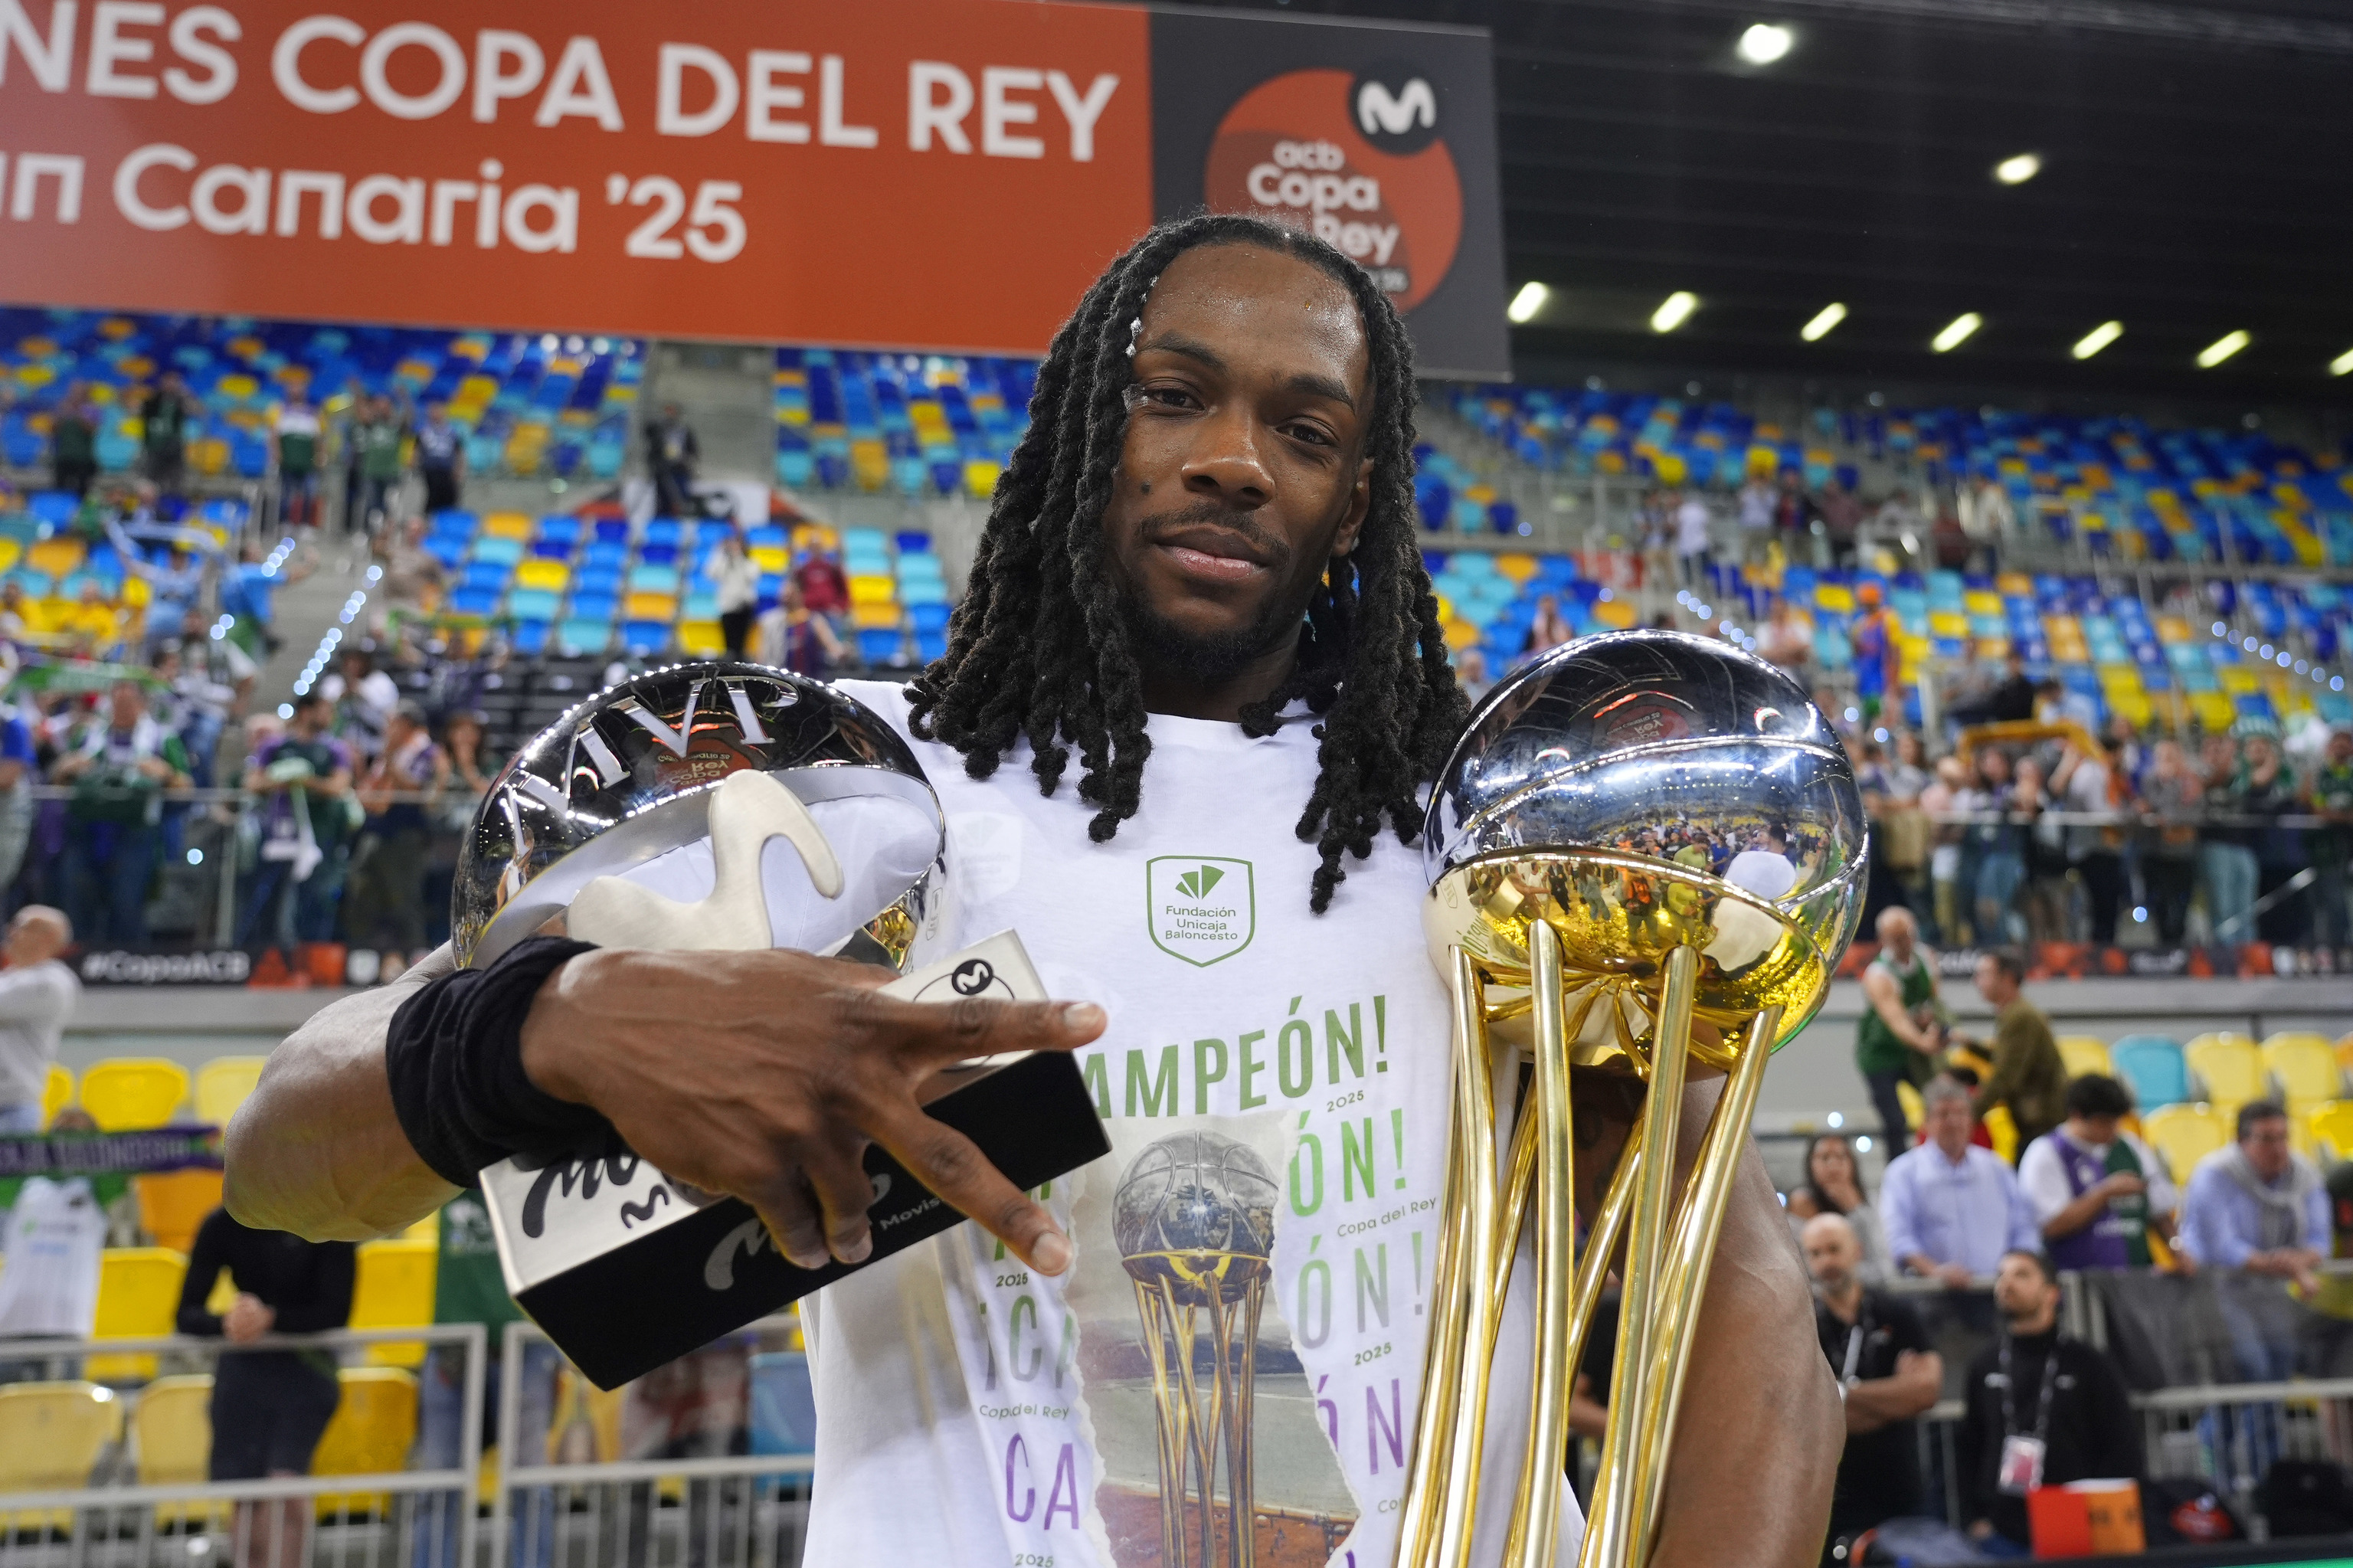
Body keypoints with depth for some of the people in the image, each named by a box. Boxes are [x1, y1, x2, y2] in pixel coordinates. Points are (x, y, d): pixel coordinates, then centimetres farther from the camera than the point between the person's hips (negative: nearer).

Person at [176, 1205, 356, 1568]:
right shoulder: (223, 1224, -2)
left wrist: (271, 1319, -29)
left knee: (287, 1485, -20)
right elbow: (187, 1315, -4)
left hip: (307, 1365, -3)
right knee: (245, 1496, 2)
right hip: (243, 1367, 3)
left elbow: (336, 1313, -13)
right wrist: (226, 1323, -26)